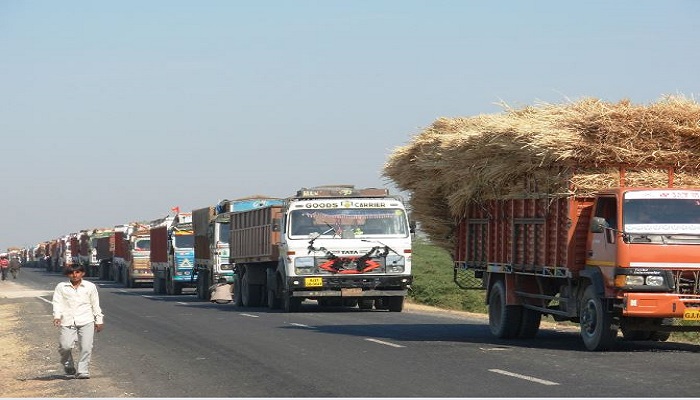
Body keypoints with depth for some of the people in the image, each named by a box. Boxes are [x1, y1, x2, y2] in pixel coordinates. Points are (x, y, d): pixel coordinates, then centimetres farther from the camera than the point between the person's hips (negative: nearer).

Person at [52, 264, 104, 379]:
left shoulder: (90, 287, 11)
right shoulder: (61, 287, 9)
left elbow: (95, 304, 15)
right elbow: (57, 302, 5)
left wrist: (99, 321, 13)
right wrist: (57, 316, -11)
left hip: (86, 322, 0)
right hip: (68, 322, 0)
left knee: (86, 347, -8)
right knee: (65, 346, -10)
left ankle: (83, 371, 0)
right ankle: (68, 364, 18)